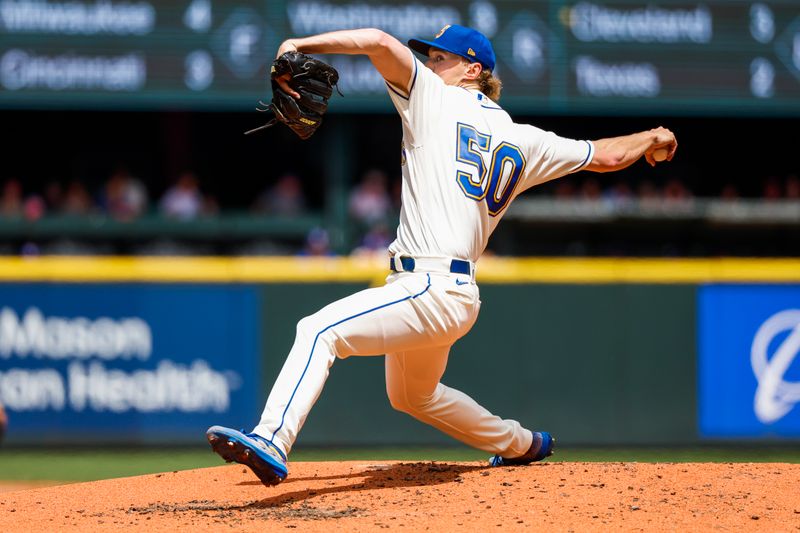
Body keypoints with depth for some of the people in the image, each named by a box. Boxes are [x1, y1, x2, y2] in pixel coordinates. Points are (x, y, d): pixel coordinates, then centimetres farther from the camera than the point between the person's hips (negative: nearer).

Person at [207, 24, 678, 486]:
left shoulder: (438, 99, -2)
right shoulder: (521, 139, 16)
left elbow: (378, 42, -14)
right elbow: (606, 156, 23)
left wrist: (301, 45, -8)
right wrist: (652, 139, 42)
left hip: (431, 292, -9)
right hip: (457, 296, 9)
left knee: (319, 330, -24)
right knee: (413, 396, 34)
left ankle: (271, 441, -44)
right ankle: (522, 445, 49)